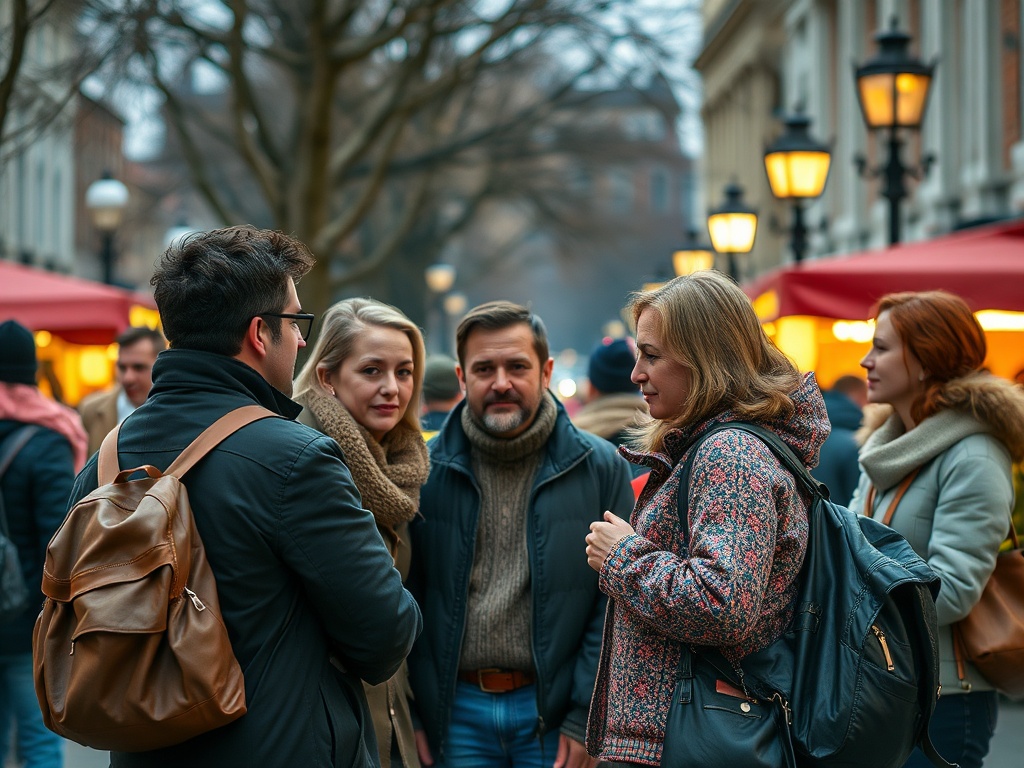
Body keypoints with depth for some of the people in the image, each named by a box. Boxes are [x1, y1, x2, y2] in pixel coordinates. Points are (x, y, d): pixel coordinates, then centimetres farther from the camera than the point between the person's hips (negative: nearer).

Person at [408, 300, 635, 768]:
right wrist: (411, 714, -2)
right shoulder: (424, 470, 2)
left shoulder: (599, 467, 0)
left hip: (554, 712, -1)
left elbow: (615, 603, -2)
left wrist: (586, 719, -7)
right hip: (456, 711, 1)